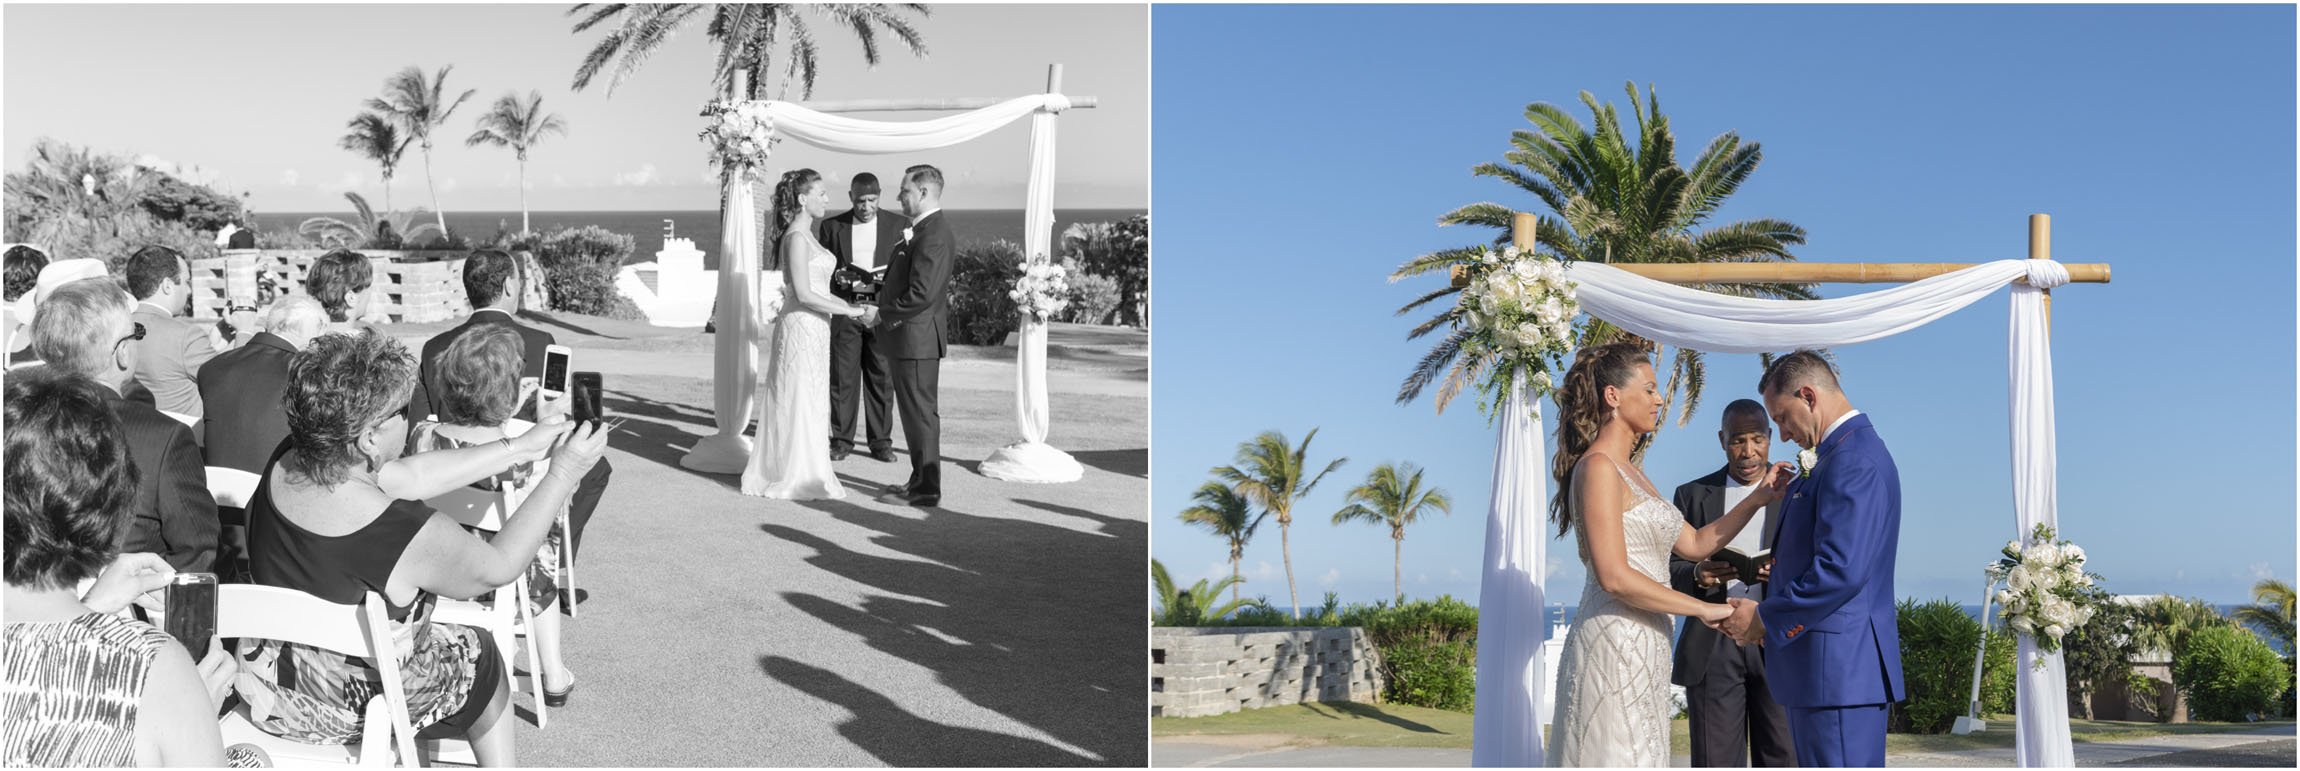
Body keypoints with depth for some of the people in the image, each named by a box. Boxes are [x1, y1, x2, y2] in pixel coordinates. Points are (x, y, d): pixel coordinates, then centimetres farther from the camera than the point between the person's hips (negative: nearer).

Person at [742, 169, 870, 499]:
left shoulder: (806, 235, 14)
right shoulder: (796, 238, -16)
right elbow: (804, 294, -20)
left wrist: (852, 306, 11)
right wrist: (848, 310, -15)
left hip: (812, 327, 10)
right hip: (801, 327, -10)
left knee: (808, 403, 14)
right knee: (801, 401, -2)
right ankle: (798, 478, 6)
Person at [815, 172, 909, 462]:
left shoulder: (898, 225, 4)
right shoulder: (831, 226, 5)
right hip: (844, 312, 0)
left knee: (881, 379, 4)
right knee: (842, 378, 3)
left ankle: (880, 441, 12)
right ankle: (842, 440, 11)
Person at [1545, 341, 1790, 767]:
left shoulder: (1630, 472, 19)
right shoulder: (1598, 467, -11)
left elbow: (1695, 543, 22)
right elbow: (1614, 577, -19)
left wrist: (1758, 498, 14)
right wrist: (1704, 609, -12)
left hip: (1641, 649, 10)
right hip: (1613, 646, -10)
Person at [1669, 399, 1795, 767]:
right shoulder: (1692, 495, 11)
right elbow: (1671, 571, 7)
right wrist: (1697, 575, -16)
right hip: (1713, 649, 1)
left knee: (1782, 761, -1)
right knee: (1716, 764, 0)